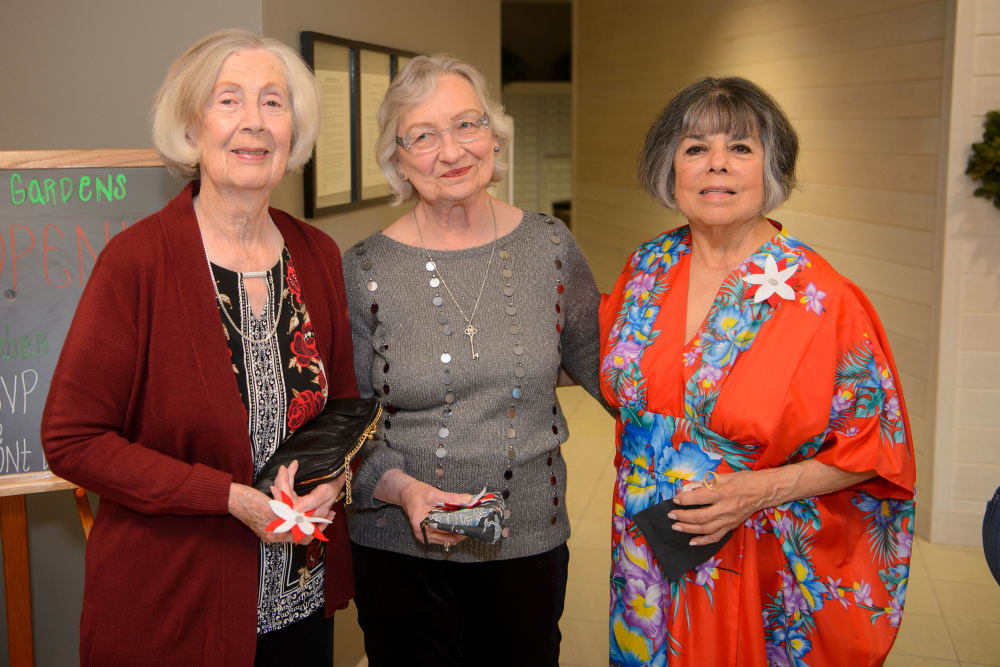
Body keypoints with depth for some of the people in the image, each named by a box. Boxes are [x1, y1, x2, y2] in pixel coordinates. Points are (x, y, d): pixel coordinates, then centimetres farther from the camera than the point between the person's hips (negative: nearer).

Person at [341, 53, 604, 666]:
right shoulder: (365, 271, -8)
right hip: (402, 552, -2)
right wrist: (402, 489, -18)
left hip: (532, 544, 2)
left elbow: (603, 365, 9)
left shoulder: (550, 247, -2)